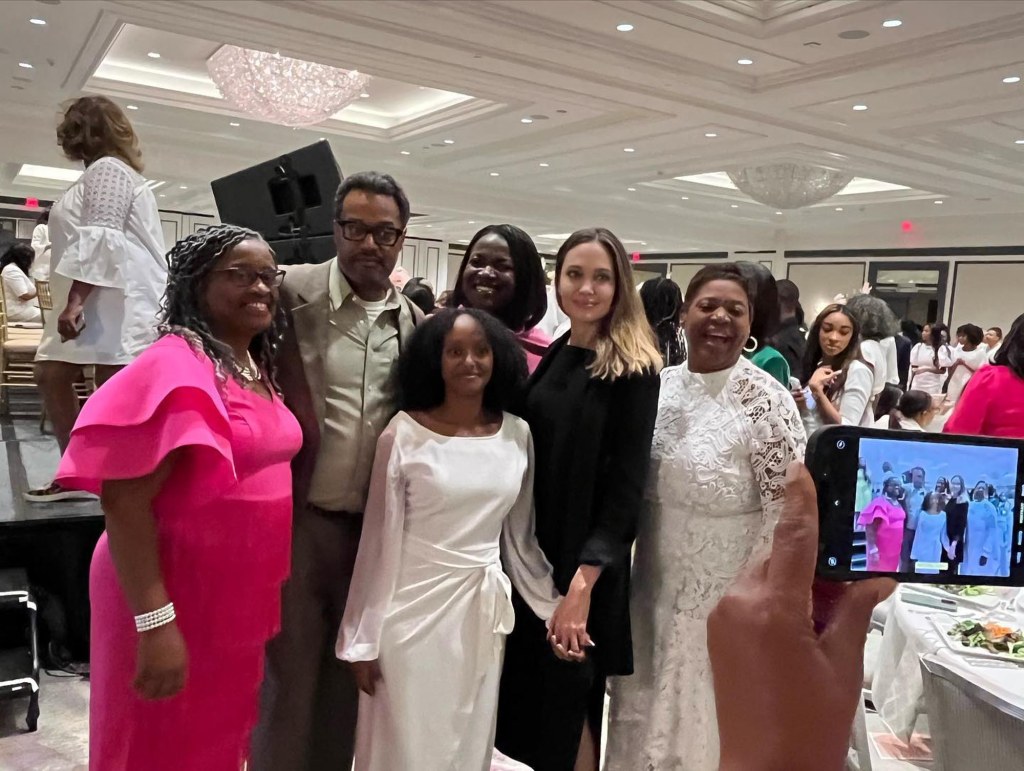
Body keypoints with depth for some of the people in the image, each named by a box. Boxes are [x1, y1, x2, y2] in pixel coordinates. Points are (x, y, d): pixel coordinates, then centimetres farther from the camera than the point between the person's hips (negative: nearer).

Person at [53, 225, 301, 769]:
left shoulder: (257, 368, 6)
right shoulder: (177, 367, -19)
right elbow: (124, 500, -23)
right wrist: (156, 622, -26)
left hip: (239, 598, 8)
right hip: (174, 600, -7)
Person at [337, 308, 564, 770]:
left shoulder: (518, 434, 0)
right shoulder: (404, 434, -10)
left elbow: (519, 535, 9)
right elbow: (380, 539, -7)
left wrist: (556, 607, 11)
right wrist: (363, 639, -4)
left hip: (483, 613, 3)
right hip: (413, 610, -3)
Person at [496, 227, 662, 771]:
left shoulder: (634, 371, -11)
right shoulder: (550, 357, 6)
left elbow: (626, 485, -14)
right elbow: (525, 459, 9)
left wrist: (583, 581, -19)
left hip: (584, 563, -5)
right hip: (530, 552, 6)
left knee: (565, 702, 7)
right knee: (521, 697, 15)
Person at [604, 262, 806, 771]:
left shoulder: (766, 401, -14)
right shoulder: (660, 387, 1)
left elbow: (788, 514, -15)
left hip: (727, 600, -5)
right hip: (655, 590, 5)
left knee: (707, 726, 12)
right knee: (645, 720, 20)